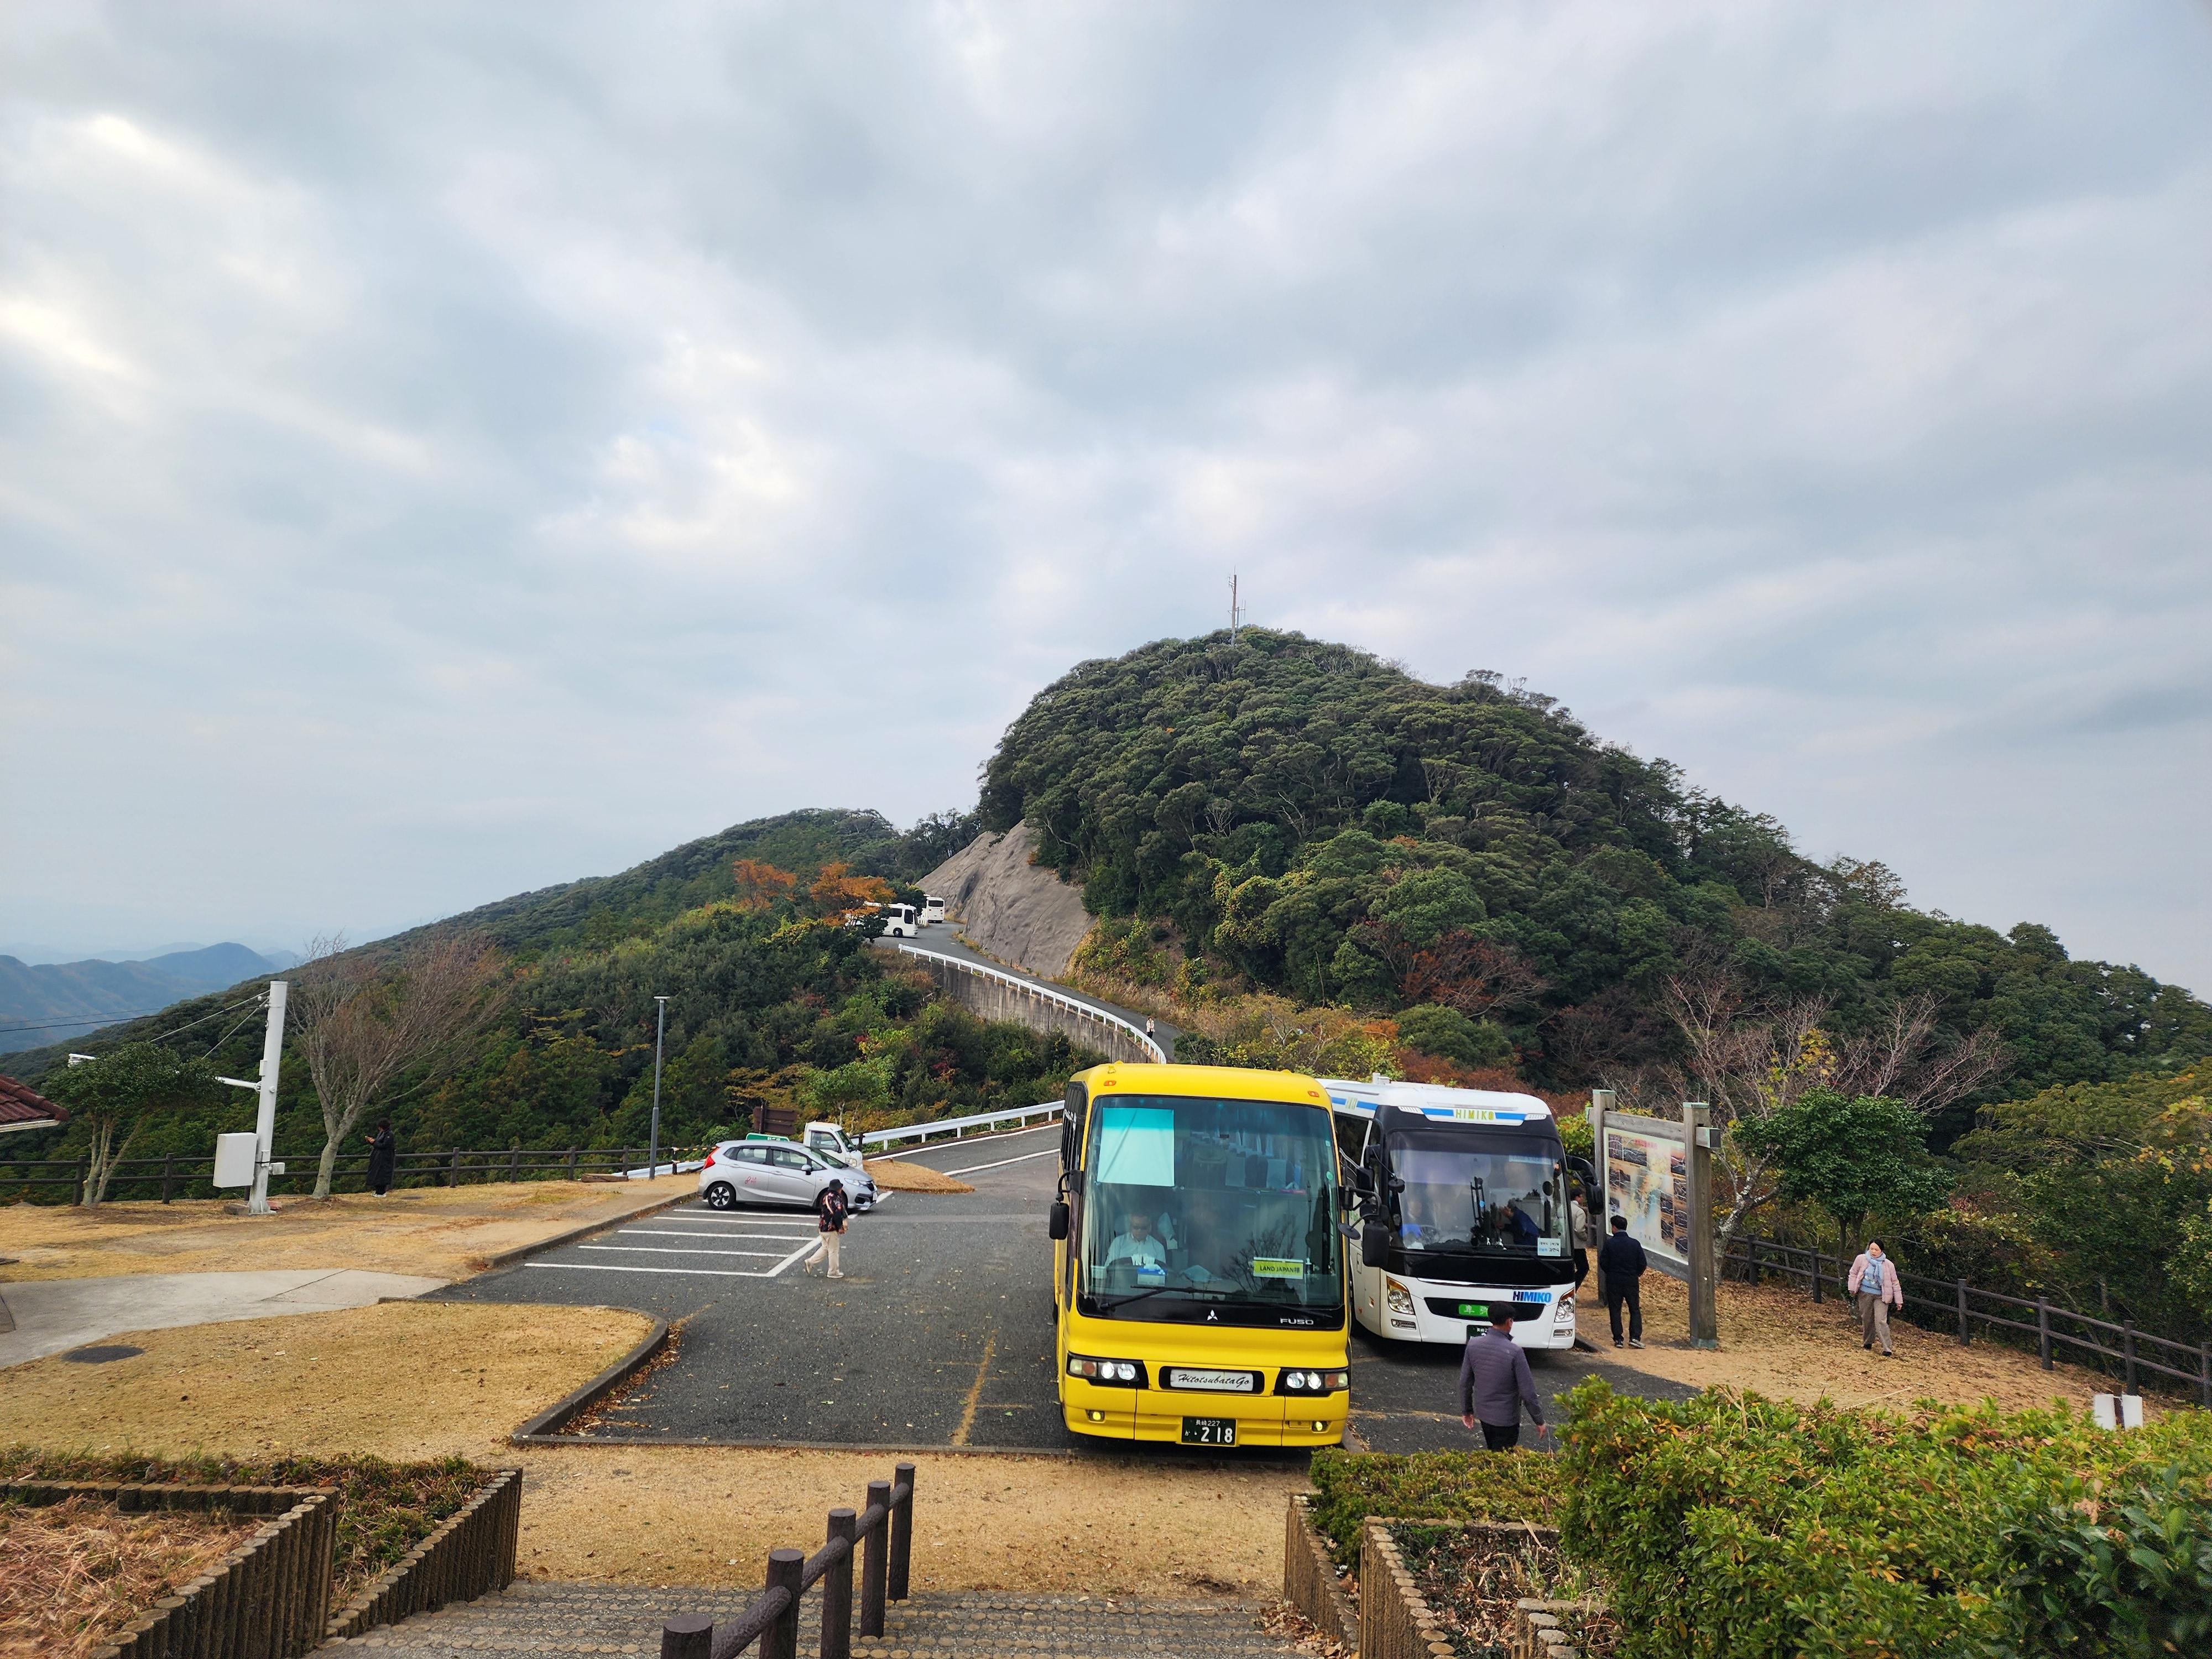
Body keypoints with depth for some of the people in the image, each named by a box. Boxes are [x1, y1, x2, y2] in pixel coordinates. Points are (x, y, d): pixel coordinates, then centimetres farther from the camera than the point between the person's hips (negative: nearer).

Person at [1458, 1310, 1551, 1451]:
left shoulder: (1473, 1345, -10)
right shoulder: (1514, 1351, -25)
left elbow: (1465, 1382, -1)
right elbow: (1528, 1392, -19)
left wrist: (1466, 1410, 13)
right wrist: (1540, 1421, -5)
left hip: (1482, 1413, 5)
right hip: (1506, 1418, -5)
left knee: (1491, 1451, 26)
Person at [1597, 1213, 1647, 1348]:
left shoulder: (1609, 1244, -8)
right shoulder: (1635, 1244, -3)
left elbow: (1603, 1263, -7)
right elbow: (1643, 1264, -2)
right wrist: (1636, 1275, 15)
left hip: (1613, 1282, -1)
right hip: (1632, 1282, 1)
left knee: (1615, 1311, 7)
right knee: (1635, 1310, 10)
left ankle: (1618, 1339, 5)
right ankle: (1635, 1337, -3)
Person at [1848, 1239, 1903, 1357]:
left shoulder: (1888, 1265, -5)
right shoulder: (1862, 1259, -4)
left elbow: (1895, 1283, 3)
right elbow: (1853, 1273, 9)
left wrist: (1899, 1300, 5)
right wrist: (1852, 1288, 3)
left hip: (1881, 1296, -2)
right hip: (1865, 1294, 2)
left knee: (1881, 1321, -12)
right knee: (1867, 1319, 13)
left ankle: (1887, 1349, -7)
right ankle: (1867, 1342, 33)